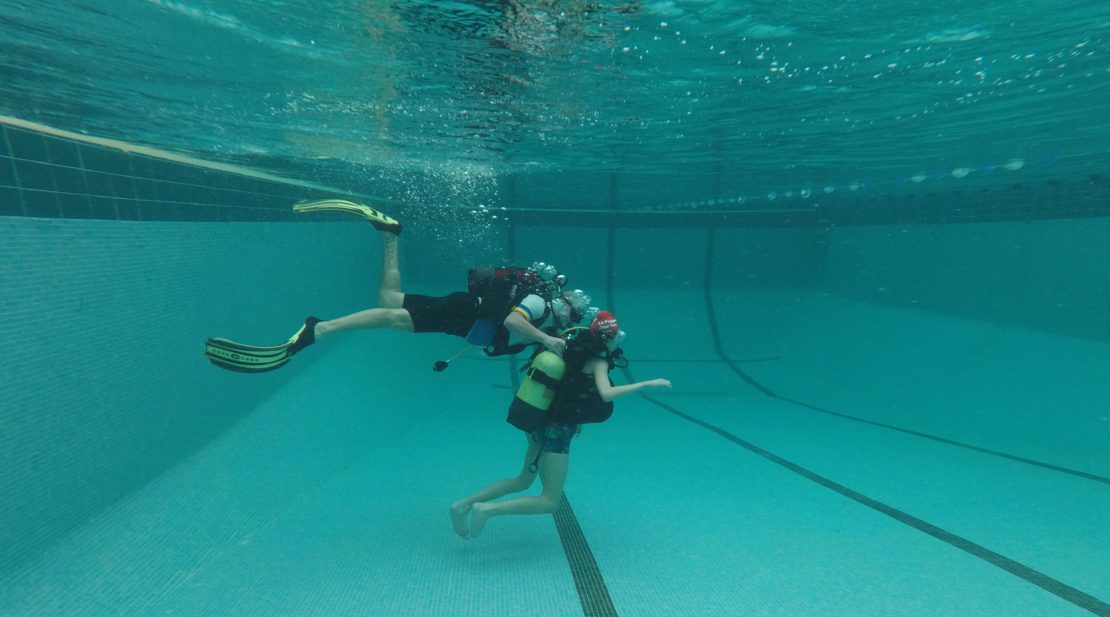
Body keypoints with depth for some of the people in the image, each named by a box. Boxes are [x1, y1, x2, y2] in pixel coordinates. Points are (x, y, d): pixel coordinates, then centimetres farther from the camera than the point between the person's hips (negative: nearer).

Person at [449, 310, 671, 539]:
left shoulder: (577, 350, 9)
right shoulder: (598, 362, -14)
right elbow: (606, 394, -33)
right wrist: (647, 383, -28)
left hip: (541, 423, 9)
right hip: (557, 431, -9)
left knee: (523, 480, 24)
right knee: (550, 501, 2)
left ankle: (463, 505, 20)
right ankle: (487, 509, -7)